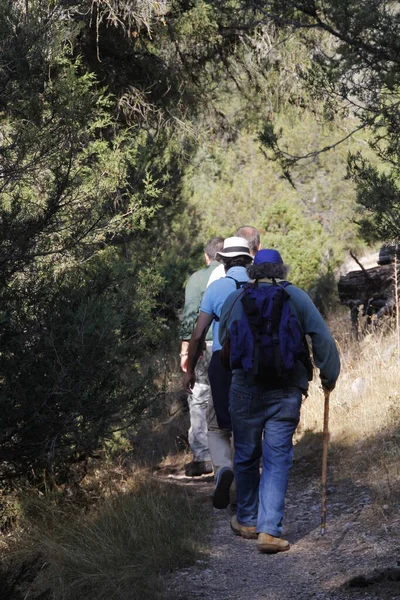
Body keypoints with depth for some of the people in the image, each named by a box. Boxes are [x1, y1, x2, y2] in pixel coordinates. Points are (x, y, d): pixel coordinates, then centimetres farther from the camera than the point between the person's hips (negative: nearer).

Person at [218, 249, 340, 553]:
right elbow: (322, 338, -3)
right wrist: (329, 375, 10)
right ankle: (269, 530, -6)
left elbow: (223, 343, 17)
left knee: (246, 456, 15)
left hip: (245, 389, 1)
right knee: (277, 459, 2)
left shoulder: (235, 299, 5)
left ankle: (247, 520, 28)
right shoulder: (296, 297, 1)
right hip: (287, 391, -1)